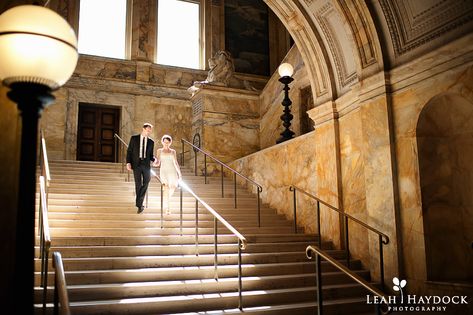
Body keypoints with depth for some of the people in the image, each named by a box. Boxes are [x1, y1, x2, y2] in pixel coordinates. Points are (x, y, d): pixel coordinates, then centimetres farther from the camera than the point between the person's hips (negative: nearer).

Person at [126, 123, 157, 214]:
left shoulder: (151, 142, 10)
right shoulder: (134, 138, 6)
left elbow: (151, 155, 14)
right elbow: (129, 151, 5)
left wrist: (154, 160, -8)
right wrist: (128, 162, -6)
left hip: (146, 164, 2)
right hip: (136, 164, -2)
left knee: (145, 183, -6)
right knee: (138, 184, -3)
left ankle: (139, 203, 6)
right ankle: (140, 205, 10)